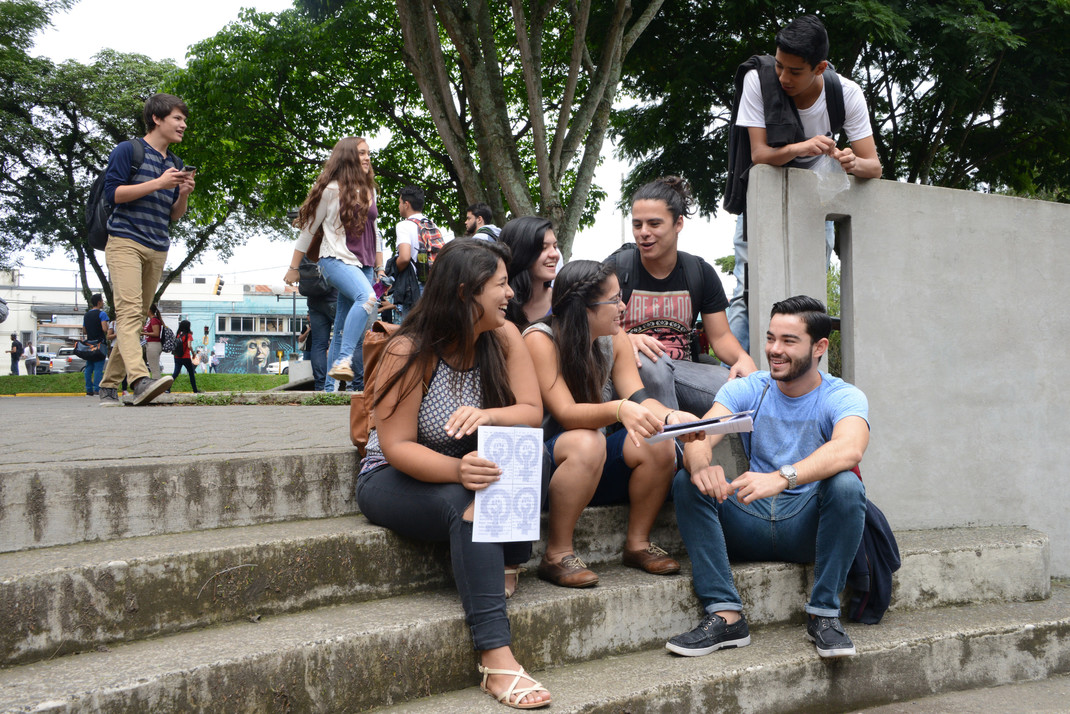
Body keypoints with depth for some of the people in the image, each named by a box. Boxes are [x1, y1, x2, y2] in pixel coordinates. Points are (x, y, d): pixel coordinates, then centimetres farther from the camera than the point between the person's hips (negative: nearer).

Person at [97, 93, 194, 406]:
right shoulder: (128, 151, 2)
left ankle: (109, 384, 10)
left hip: (157, 249, 7)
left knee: (138, 316, 4)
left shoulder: (173, 163, 22)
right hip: (125, 241, -7)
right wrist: (158, 183, -14)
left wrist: (183, 194, 1)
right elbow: (112, 192, -9)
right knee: (129, 309, -21)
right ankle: (139, 379, -37)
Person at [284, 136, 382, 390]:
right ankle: (342, 361, -41)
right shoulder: (331, 189, -3)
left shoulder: (369, 191, 17)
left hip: (363, 264, 7)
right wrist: (294, 268, 4)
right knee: (367, 298, -34)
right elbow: (309, 228, 2)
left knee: (343, 329, 5)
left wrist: (379, 266, 23)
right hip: (337, 260, -7)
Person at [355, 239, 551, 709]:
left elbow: (532, 412, -13)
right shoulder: (409, 352, -20)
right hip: (394, 478, -5)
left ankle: (505, 561, -14)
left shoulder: (504, 337, -6)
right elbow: (397, 447, -23)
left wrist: (489, 416, -37)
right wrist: (457, 471, -42)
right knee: (467, 506, -37)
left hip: (466, 469, 5)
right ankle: (495, 658, -39)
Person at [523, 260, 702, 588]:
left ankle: (638, 543, -1)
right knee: (587, 443, -37)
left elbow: (639, 398, -8)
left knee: (659, 444, -18)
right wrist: (619, 410, -46)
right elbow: (565, 413, -28)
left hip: (596, 463, 7)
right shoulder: (540, 340, -19)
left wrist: (670, 416, -31)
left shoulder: (614, 340, 1)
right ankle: (557, 555, -25)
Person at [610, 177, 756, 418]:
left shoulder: (700, 272, 10)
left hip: (681, 369, 3)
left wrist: (743, 359, -13)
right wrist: (625, 340, -30)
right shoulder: (616, 268, -1)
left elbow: (720, 336, 10)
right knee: (649, 363, -40)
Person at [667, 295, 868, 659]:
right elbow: (699, 436, -15)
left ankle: (824, 614, -19)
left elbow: (849, 449, -31)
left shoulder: (843, 397, -6)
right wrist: (699, 464, -41)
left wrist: (782, 477, -48)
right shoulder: (747, 390, 3)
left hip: (808, 527, -3)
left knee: (846, 485, -32)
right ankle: (725, 615, -25)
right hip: (750, 526, 3)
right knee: (686, 482, -20)